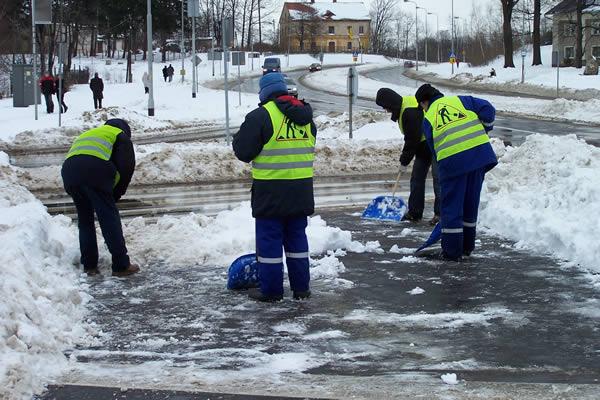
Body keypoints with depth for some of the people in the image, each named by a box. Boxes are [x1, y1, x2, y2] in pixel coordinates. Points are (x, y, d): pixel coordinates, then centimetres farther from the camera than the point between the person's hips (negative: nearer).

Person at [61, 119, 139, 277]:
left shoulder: (86, 135, 41)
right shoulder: (121, 135, 23)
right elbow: (127, 167, 8)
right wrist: (115, 195, 17)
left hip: (69, 170, 5)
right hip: (96, 169, -5)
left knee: (84, 219, 18)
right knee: (110, 218, 2)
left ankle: (89, 265, 18)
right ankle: (121, 266, 2)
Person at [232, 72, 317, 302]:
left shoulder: (261, 116, -14)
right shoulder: (305, 116, 9)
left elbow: (242, 151, -10)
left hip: (271, 190, -6)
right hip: (301, 188, 6)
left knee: (269, 239, 3)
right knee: (297, 236, 15)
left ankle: (271, 290, 8)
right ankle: (301, 288, 19)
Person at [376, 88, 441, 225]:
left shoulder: (410, 111, -26)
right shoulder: (402, 109, 7)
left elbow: (413, 138, -23)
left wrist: (405, 159, -13)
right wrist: (405, 157, 9)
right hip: (423, 146, 11)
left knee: (437, 178, -11)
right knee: (416, 177, 10)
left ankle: (440, 213, -10)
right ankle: (414, 212, 14)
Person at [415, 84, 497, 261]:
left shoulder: (428, 118, 15)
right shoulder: (460, 100, 19)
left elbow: (434, 148, 13)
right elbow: (488, 110, 6)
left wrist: (443, 168, 20)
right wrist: (483, 132, 19)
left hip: (452, 160, -3)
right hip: (480, 152, 3)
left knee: (451, 205, 9)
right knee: (471, 202, 17)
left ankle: (452, 250, 11)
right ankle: (467, 246, 28)